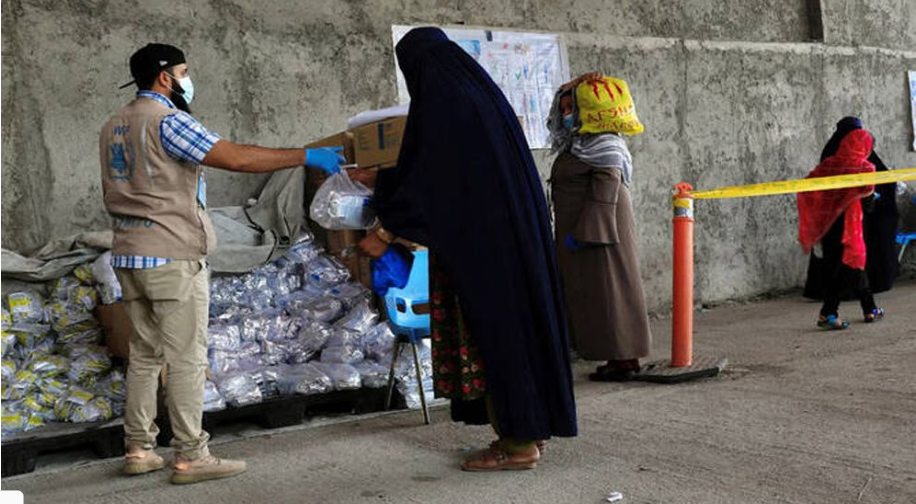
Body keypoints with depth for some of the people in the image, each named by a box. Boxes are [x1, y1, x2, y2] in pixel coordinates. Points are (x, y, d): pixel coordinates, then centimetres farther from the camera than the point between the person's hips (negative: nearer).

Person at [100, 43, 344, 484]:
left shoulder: (113, 126, 16)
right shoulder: (166, 121, -13)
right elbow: (238, 158, -21)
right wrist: (307, 156, -18)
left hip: (129, 254, 9)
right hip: (173, 256, -9)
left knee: (145, 354, 12)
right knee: (187, 358, -4)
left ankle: (138, 449, 16)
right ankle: (191, 457, -1)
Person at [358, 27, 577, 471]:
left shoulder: (441, 106, -13)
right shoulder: (485, 94, 15)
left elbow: (428, 181, -16)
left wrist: (386, 234, -6)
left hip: (477, 242, -9)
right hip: (516, 234, 9)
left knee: (486, 330, -1)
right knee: (514, 319, 14)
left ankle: (517, 444, 5)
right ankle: (531, 423, 22)